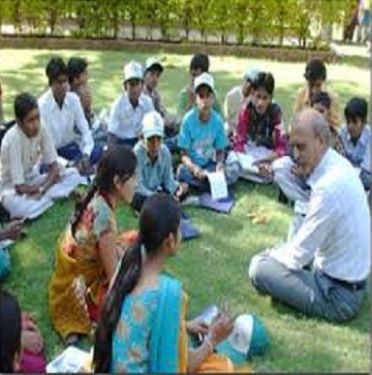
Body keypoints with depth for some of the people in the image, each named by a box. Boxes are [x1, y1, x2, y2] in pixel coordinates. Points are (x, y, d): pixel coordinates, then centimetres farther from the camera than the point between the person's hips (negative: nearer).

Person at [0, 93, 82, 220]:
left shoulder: (42, 129, -13)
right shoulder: (12, 139, -28)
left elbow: (54, 166, -8)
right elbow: (20, 187, -27)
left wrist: (42, 188, -24)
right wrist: (48, 184, -15)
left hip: (32, 181, 6)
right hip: (12, 188, -6)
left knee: (73, 174, -13)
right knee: (22, 208, -41)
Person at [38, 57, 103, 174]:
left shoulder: (73, 99, -7)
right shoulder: (42, 105, -21)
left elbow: (85, 131, -5)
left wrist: (86, 155, -23)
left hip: (70, 146, 3)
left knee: (98, 152, -23)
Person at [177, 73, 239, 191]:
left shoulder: (217, 120, -5)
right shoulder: (188, 119, -13)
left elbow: (220, 151, 2)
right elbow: (184, 154, -12)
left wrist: (219, 163, -21)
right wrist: (194, 167, -32)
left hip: (210, 165, 2)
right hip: (192, 164, -2)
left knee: (232, 172, -23)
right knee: (183, 171, -35)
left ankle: (194, 183, -14)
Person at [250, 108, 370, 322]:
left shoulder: (329, 188, -31)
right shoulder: (337, 162, -4)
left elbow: (299, 255, -22)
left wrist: (270, 255, -2)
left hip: (339, 297, -9)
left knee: (259, 268, -11)